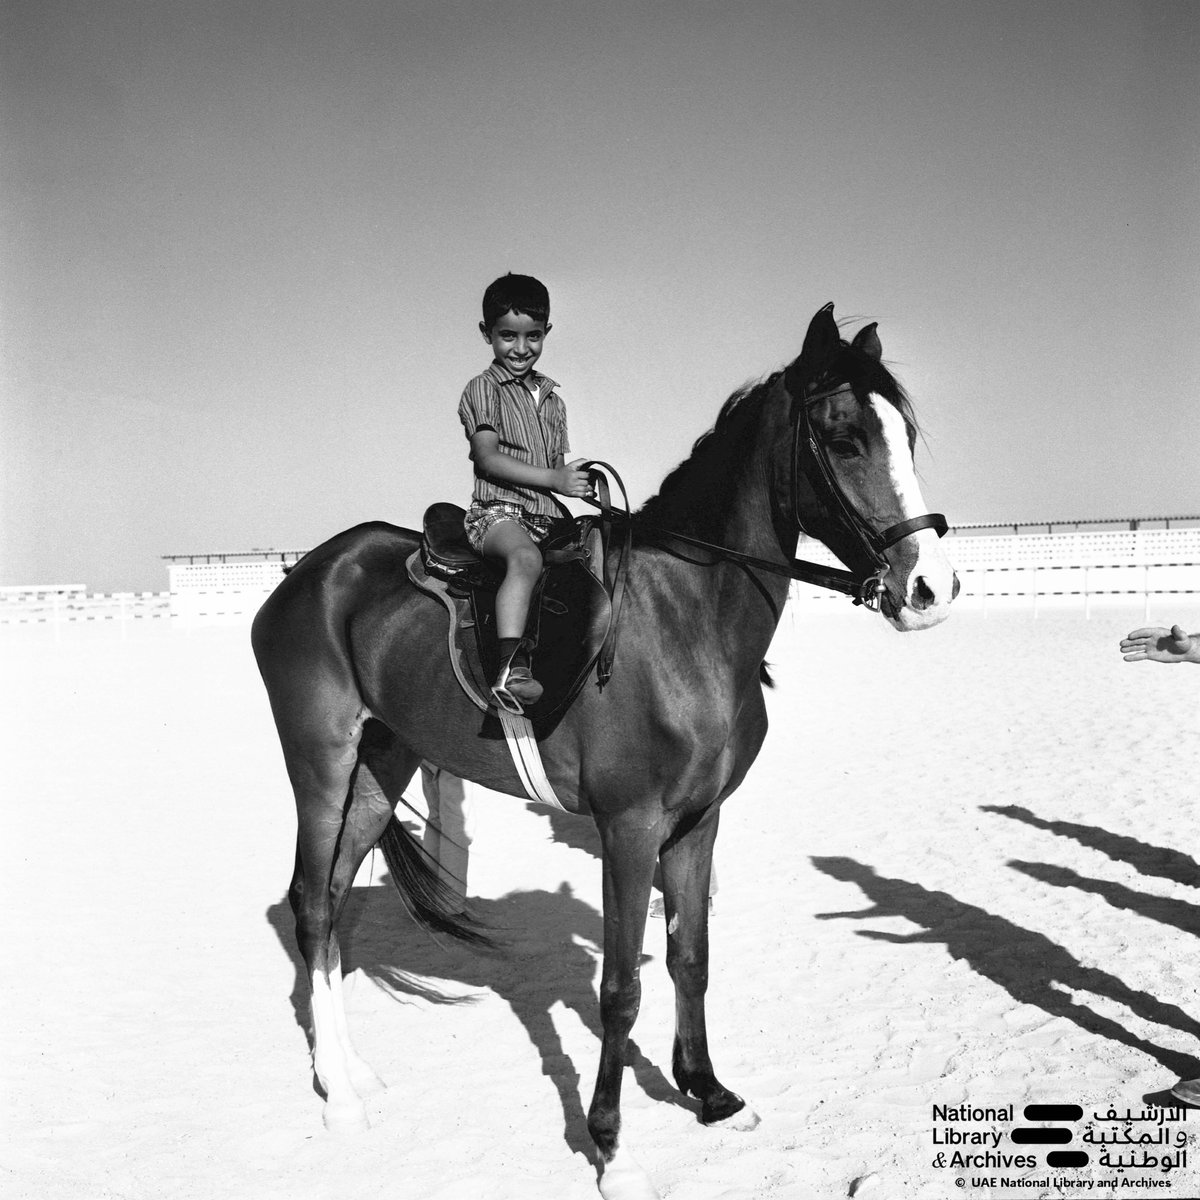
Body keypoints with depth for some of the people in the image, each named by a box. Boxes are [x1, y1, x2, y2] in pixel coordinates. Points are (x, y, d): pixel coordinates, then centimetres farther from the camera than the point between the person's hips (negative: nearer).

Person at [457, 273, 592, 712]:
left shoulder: (552, 399, 21)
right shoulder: (483, 390, 1)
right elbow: (488, 459, -10)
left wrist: (581, 483, 2)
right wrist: (554, 479, -15)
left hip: (546, 517, 8)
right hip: (497, 512, -8)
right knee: (526, 558, -37)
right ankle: (511, 670, -50)